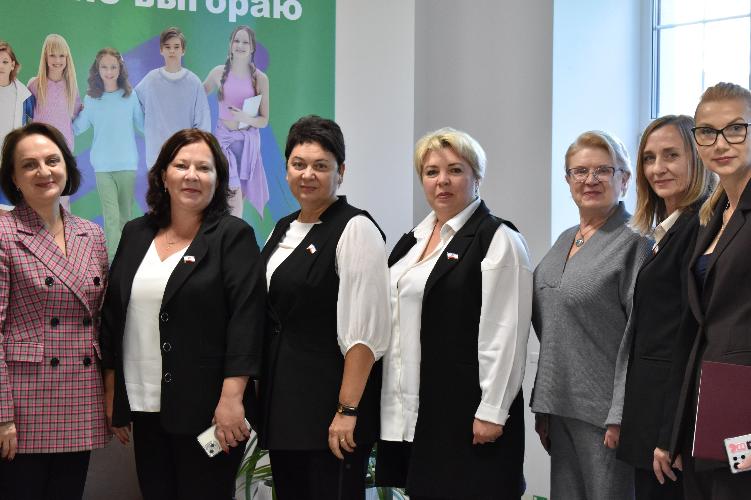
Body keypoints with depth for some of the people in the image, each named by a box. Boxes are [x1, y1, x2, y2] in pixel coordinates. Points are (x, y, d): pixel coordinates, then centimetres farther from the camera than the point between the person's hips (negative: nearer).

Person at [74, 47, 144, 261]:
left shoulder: (130, 96, 2)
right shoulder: (91, 99, 3)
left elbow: (142, 125, 7)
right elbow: (78, 127, 7)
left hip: (127, 164, 1)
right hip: (102, 166, -1)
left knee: (124, 214, 11)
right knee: (111, 217, -8)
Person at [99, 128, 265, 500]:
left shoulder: (233, 236, -3)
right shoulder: (136, 234, 12)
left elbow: (245, 318, -11)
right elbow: (112, 314, 15)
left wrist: (232, 397, -18)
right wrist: (111, 390, 12)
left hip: (206, 410, -5)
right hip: (144, 408, 5)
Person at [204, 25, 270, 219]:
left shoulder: (260, 78, 0)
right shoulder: (219, 73, 0)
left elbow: (264, 121, 2)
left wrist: (247, 118, -18)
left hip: (248, 142, 1)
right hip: (224, 139, -1)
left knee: (233, 202, 7)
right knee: (235, 208, -12)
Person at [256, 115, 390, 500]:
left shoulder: (355, 229, -10)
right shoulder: (282, 230, 13)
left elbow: (365, 330, -17)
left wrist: (348, 411, -21)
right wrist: (261, 399, 13)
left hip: (328, 399, -7)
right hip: (280, 397, 7)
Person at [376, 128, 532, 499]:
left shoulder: (497, 240, -7)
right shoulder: (413, 240, 15)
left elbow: (505, 333, -13)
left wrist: (492, 411, -17)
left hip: (466, 410, -7)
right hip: (412, 410, 7)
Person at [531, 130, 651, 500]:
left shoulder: (634, 243, -9)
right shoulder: (565, 241, 15)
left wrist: (622, 416, -18)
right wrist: (543, 406, 16)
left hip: (605, 412, -7)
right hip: (563, 408, 7)